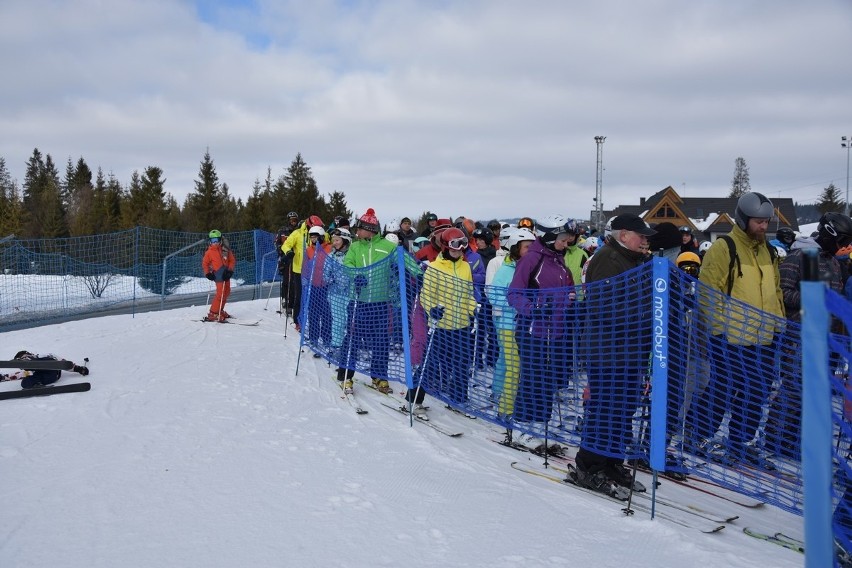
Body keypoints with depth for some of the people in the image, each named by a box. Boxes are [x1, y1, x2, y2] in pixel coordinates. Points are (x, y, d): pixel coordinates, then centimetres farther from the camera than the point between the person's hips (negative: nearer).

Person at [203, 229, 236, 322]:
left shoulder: (225, 250, 4)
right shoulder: (209, 252, -1)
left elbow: (232, 261, 6)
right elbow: (205, 263, 8)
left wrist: (230, 270, -8)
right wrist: (207, 273, -4)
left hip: (226, 274, 5)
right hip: (218, 274, -5)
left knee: (226, 292, 15)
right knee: (220, 293, -14)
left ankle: (220, 311, 31)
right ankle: (213, 314, -10)